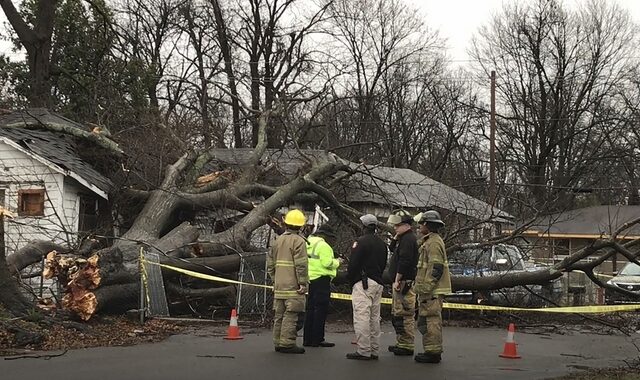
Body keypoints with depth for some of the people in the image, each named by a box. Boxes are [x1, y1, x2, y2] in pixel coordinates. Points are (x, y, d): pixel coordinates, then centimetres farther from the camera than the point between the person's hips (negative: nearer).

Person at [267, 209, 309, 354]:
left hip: (279, 286, 7)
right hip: (293, 286, -7)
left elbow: (270, 263, 17)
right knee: (291, 315, -6)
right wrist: (303, 283, -14)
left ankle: (278, 342, 16)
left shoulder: (277, 241, 15)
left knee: (279, 314, 12)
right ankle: (287, 343, -8)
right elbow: (301, 264, -16)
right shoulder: (299, 241, -9)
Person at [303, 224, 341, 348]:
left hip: (311, 279, 10)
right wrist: (337, 262, -3)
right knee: (321, 309, -5)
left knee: (310, 309, 13)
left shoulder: (309, 243, 17)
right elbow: (327, 262, -19)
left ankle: (307, 339, 16)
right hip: (321, 279, -10)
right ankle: (318, 339, -5)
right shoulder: (323, 245, -12)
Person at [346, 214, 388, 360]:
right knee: (374, 318, 12)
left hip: (363, 283, -8)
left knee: (361, 317, -8)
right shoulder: (382, 244, 15)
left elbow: (353, 264, -13)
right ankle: (374, 351, 16)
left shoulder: (361, 242, -11)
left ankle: (363, 351, -11)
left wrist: (350, 279, 1)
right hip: (378, 283, 8)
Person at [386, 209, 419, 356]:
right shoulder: (403, 238, 18)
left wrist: (398, 280, -20)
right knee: (397, 314, 17)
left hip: (404, 283, -11)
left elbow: (404, 261, -22)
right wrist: (396, 236, 13)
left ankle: (407, 346, -8)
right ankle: (401, 343, 24)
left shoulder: (408, 239, -15)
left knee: (404, 315, -10)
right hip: (400, 282, 11)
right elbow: (392, 248, 29)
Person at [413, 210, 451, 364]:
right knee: (425, 321, 15)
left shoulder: (434, 243, -14)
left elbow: (436, 268, -22)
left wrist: (425, 288, -23)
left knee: (431, 321, -9)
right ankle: (432, 350, 21)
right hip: (430, 290, 11)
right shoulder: (429, 241, 20)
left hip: (432, 291, -11)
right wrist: (419, 286, 26)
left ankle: (433, 352, -6)